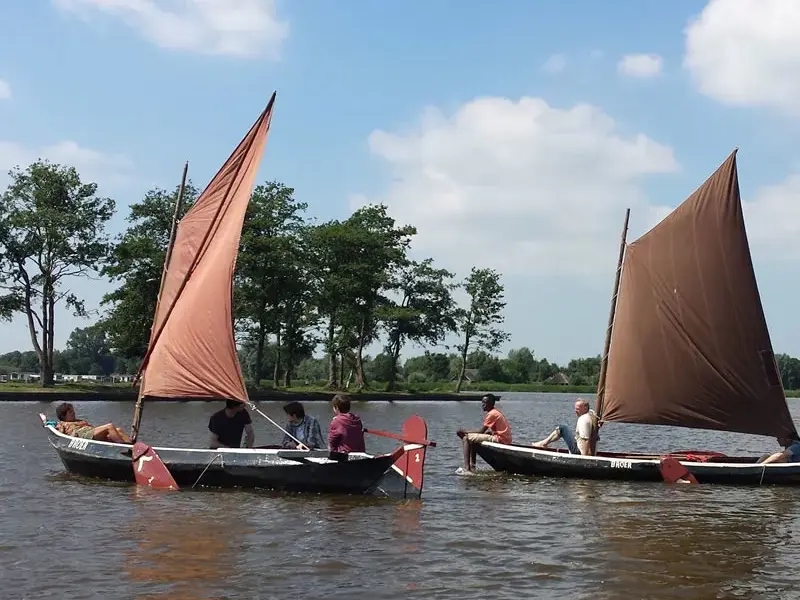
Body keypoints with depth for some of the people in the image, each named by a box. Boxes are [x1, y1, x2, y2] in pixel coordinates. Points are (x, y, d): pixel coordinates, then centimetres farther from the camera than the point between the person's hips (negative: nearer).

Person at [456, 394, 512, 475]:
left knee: (466, 438, -10)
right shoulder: (496, 412, 18)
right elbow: (489, 431, 18)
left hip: (499, 439, -11)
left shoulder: (491, 414, -13)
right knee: (472, 440, 22)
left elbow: (481, 431, -14)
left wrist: (465, 432, -4)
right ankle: (472, 467, 14)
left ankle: (466, 468, -18)